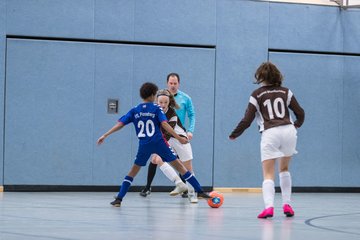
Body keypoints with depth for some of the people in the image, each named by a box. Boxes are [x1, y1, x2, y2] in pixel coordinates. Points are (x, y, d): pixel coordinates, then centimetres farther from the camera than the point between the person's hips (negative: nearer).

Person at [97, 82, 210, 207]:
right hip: (159, 143, -2)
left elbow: (120, 124, 3)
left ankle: (119, 198, 6)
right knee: (178, 165, 3)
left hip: (144, 145, 2)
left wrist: (105, 135, 6)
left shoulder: (134, 110, 9)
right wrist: (179, 138, -14)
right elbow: (164, 124, -11)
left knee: (133, 171, 16)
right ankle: (199, 191, 0)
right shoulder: (156, 108, 1)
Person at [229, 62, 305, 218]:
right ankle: (287, 204, 20)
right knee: (284, 169, 24)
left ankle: (269, 206, -24)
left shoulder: (257, 94, 5)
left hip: (270, 134, -3)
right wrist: (296, 125, 34)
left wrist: (234, 135, 16)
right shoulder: (285, 92, 12)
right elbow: (300, 113, 12)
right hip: (288, 131, 3)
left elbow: (247, 120, 2)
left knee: (268, 174, -3)